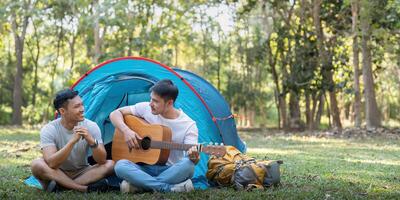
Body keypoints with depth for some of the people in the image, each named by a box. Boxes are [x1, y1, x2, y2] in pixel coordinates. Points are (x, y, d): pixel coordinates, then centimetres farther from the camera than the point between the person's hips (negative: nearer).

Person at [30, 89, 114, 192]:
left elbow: (102, 161, -17)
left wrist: (91, 141, -35)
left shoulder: (91, 126, -11)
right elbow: (51, 164, -30)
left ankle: (61, 186, -24)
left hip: (82, 173, 2)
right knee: (36, 164, -31)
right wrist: (73, 141, -39)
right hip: (58, 175, -2)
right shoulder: (49, 130, -17)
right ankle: (86, 188, -31)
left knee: (110, 164, -21)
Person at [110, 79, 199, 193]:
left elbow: (192, 153, -16)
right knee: (120, 165, -30)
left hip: (171, 171, -2)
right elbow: (115, 114, 3)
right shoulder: (146, 108, -2)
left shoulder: (189, 125, -9)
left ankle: (139, 185, -22)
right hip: (145, 168, 2)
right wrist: (126, 131, -15)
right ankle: (171, 188, -30)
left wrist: (194, 158, -41)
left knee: (188, 165, -35)